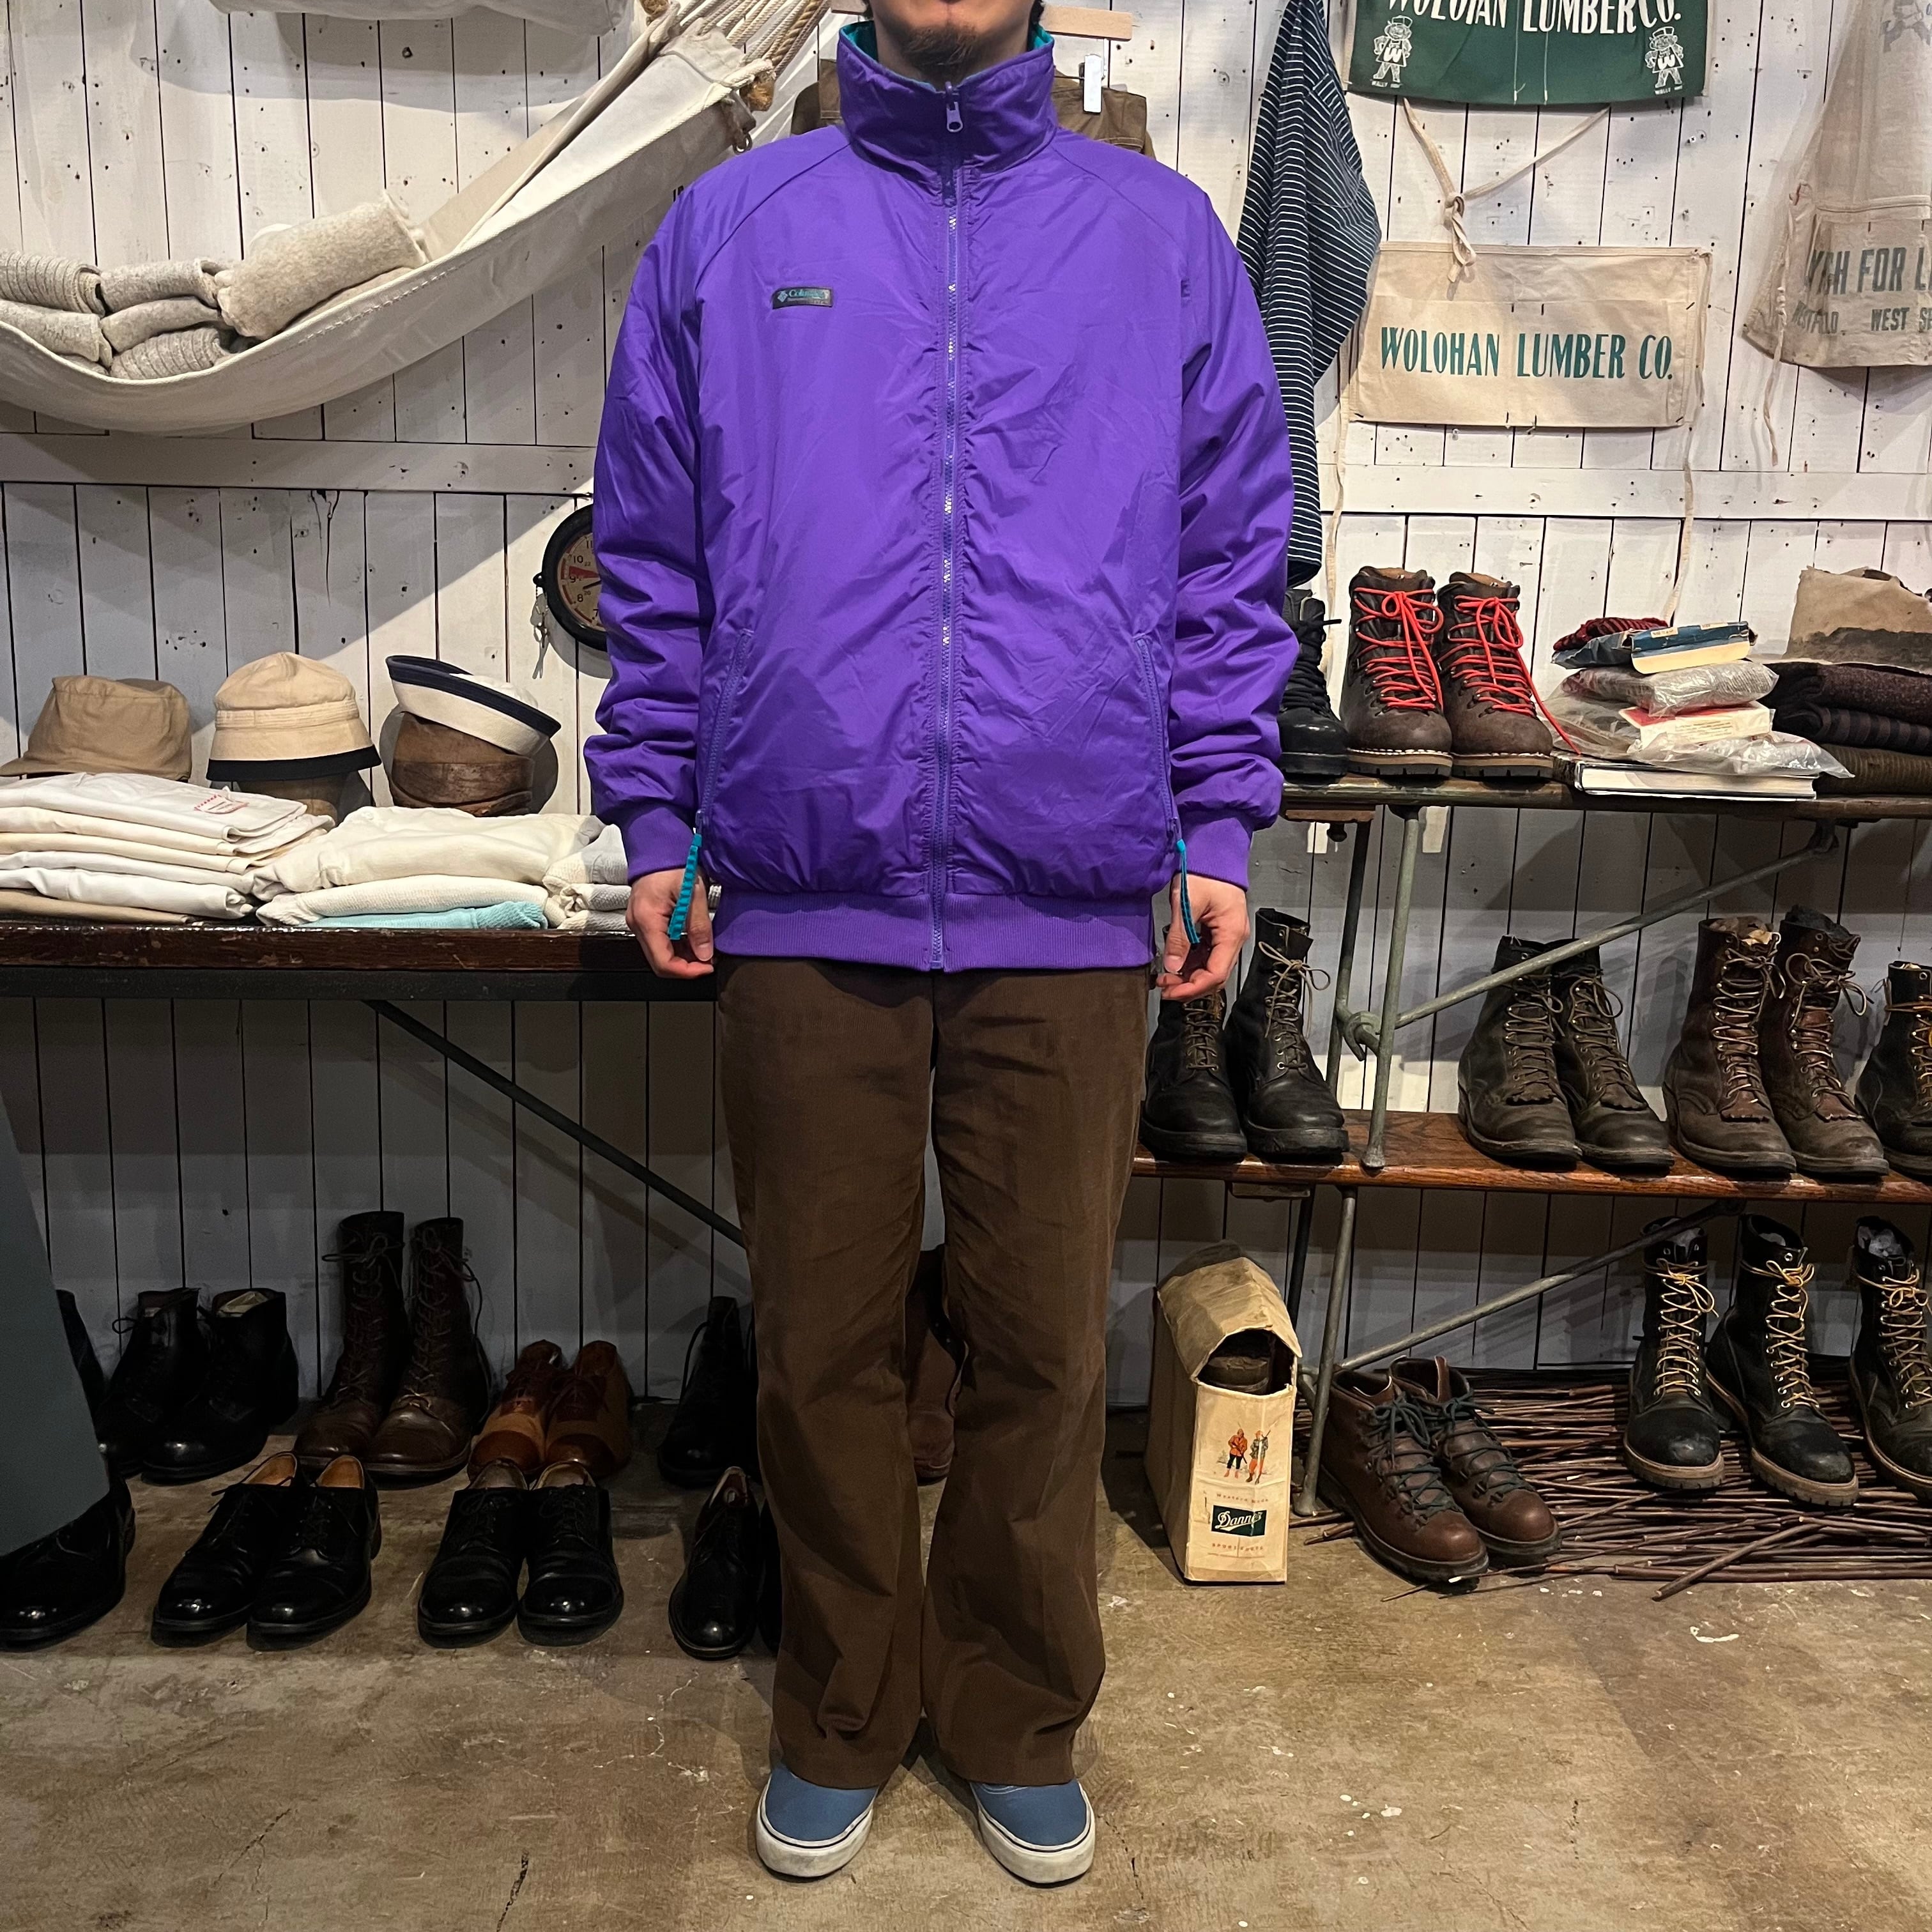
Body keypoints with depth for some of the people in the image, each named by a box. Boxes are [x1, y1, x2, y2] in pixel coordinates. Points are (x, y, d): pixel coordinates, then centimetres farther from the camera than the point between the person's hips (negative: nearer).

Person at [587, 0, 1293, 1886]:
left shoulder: (1162, 233, 10)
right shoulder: (725, 227, 10)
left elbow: (1234, 557, 8)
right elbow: (651, 557, 10)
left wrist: (1217, 828, 1)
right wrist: (656, 815, 4)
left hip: (1072, 906, 0)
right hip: (802, 900, 1)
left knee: (1044, 1340, 9)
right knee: (823, 1340, 11)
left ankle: (1020, 1720, 31)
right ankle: (840, 1713, 33)